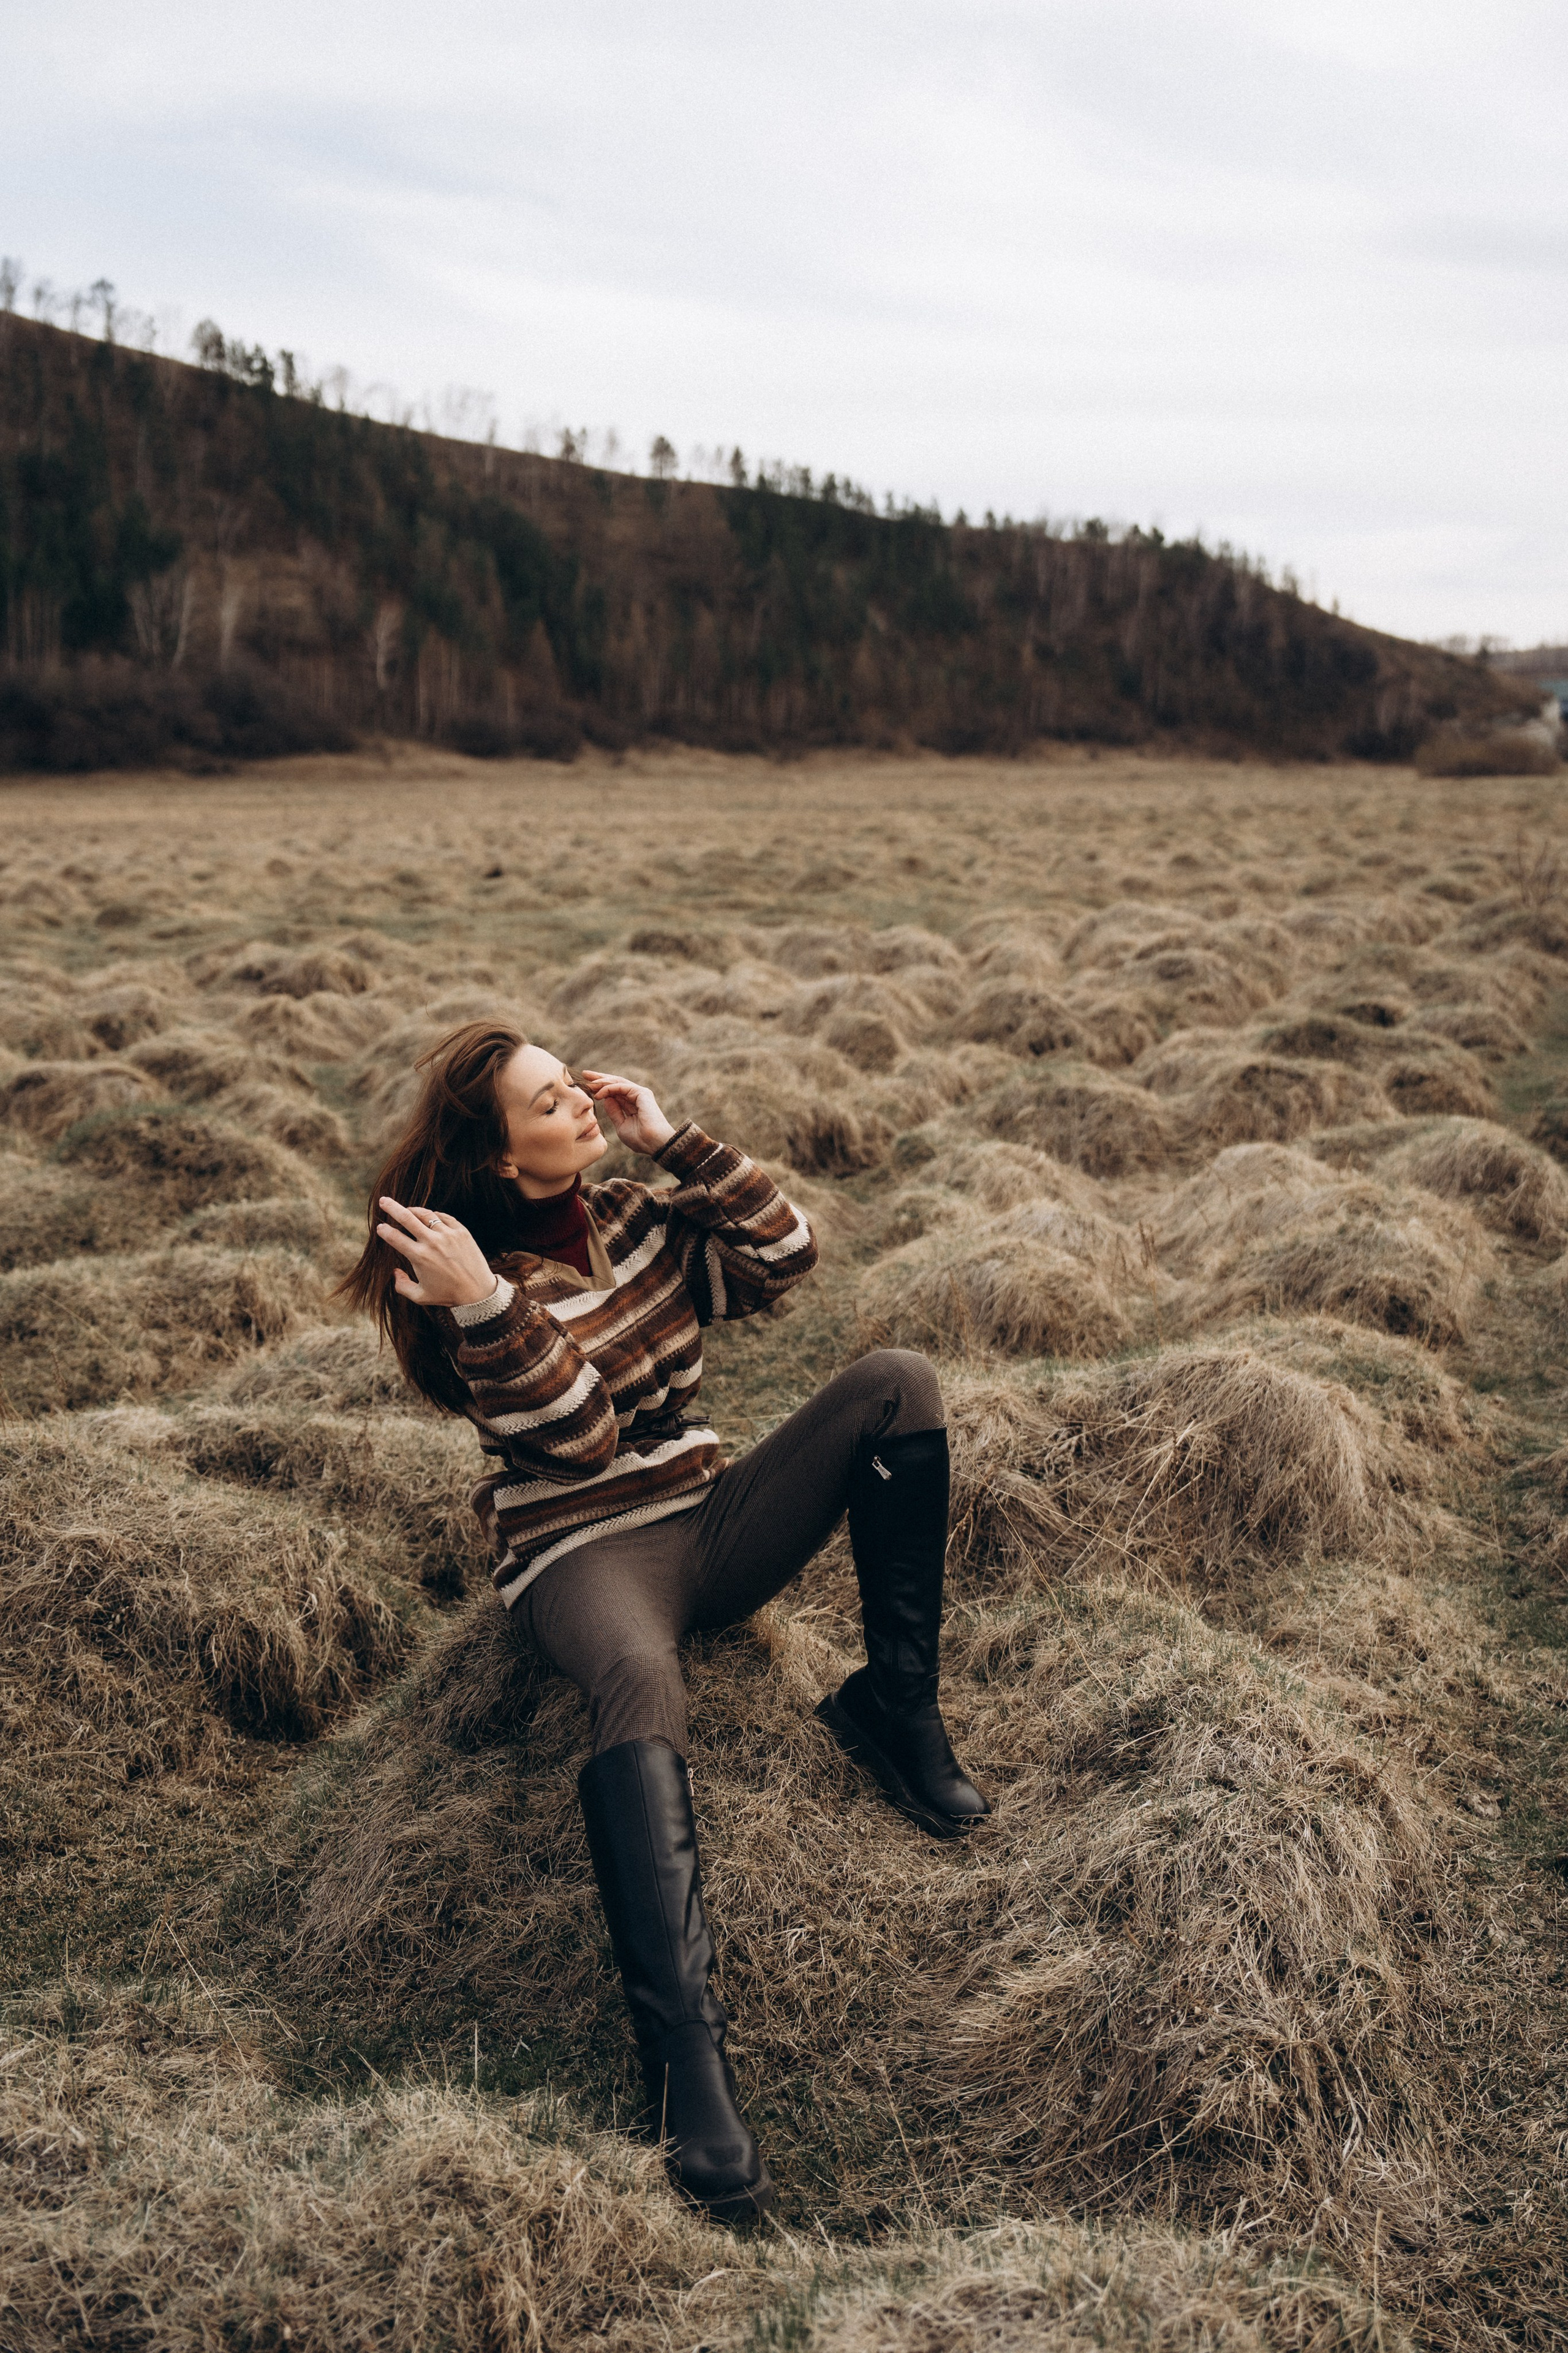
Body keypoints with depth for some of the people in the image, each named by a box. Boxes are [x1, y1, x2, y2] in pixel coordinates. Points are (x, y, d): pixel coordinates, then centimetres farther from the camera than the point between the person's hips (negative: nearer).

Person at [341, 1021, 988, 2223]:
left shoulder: (638, 1220, 9)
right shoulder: (477, 1284, -8)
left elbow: (785, 1253, 1)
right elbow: (579, 1435, -19)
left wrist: (672, 1137, -3)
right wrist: (486, 1309, -34)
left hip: (713, 1520, 6)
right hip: (587, 1551, -6)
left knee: (897, 1380, -13)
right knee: (642, 1686, -42)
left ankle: (896, 1703, -10)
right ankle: (685, 2049, -49)